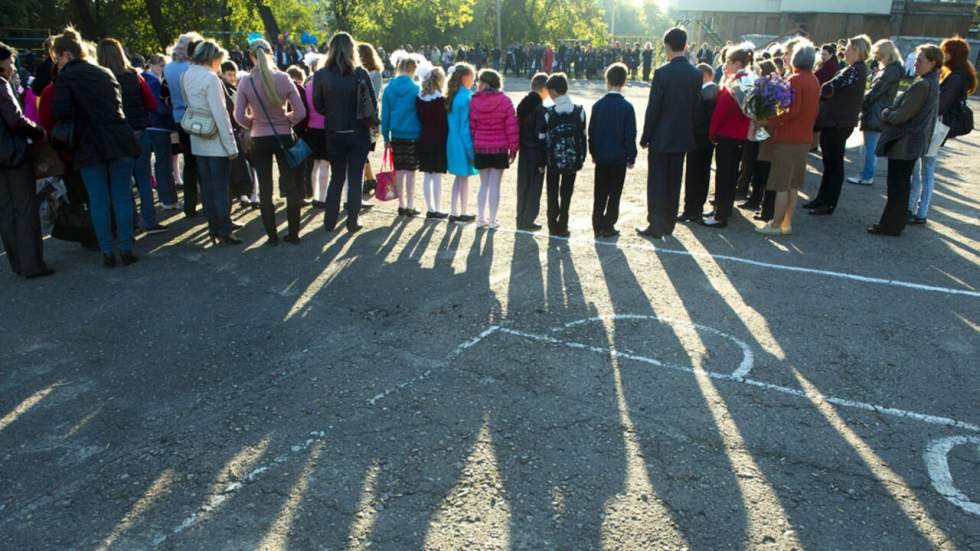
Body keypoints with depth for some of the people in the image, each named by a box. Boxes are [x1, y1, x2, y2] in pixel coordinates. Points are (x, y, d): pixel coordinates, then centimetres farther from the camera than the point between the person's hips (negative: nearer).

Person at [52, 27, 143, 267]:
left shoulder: (66, 78, -4)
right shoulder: (105, 72, 12)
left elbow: (60, 112, -13)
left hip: (91, 146, -3)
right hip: (120, 143, 4)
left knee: (99, 202, 4)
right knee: (122, 197, 6)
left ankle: (107, 252, 7)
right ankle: (126, 249, 7)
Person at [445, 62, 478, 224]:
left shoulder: (453, 96, 8)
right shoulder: (467, 97, -17)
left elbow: (454, 121, 11)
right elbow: (466, 125, -18)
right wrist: (471, 149, -15)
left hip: (453, 142, 8)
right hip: (463, 143, -8)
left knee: (458, 177, 15)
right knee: (464, 177, 5)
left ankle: (454, 212, 18)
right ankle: (463, 213, 15)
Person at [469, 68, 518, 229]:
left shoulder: (474, 101, -3)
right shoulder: (504, 101, -6)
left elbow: (470, 127, 0)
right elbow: (511, 127, -7)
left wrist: (471, 149, 7)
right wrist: (513, 149, 1)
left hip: (480, 149, 2)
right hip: (500, 149, -2)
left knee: (484, 184, 14)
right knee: (495, 185, 2)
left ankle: (482, 218, 15)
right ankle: (492, 220, 5)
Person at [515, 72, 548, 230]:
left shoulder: (522, 105, 7)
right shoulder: (540, 109, -16)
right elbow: (541, 136, -18)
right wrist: (543, 160, -15)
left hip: (523, 152, 7)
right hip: (535, 153, -7)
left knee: (522, 187, 14)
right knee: (534, 188, 2)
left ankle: (521, 220, 21)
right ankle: (527, 222, 5)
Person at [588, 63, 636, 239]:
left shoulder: (598, 105, -1)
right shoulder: (627, 107, -9)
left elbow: (591, 132, 3)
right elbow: (630, 135, -9)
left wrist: (593, 153, 13)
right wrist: (631, 157, 0)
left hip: (601, 157, 3)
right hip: (619, 157, -3)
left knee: (600, 194, 11)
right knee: (614, 194, 5)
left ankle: (598, 226, 14)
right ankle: (608, 227, 7)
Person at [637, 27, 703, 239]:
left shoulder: (662, 73, -15)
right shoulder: (696, 74, 1)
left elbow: (653, 108, -13)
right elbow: (695, 106, 4)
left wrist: (645, 137, -5)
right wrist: (689, 131, 13)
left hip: (661, 137, -5)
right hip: (683, 136, 5)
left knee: (657, 183, 3)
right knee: (674, 182, 14)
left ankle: (656, 226, 5)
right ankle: (669, 224, 22)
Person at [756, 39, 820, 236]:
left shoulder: (794, 80, -15)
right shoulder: (814, 80, 11)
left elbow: (791, 111, -21)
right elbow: (814, 110, 16)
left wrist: (768, 121, -17)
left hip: (788, 139, -8)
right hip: (804, 138, 8)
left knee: (781, 184, -2)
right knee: (793, 184, 13)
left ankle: (776, 224, 2)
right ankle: (787, 222, 18)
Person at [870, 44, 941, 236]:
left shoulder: (922, 85, -21)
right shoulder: (932, 84, 12)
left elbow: (901, 115, -21)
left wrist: (885, 114, -3)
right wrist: (889, 114, 11)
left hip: (904, 142, -10)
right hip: (914, 141, 10)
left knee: (896, 185, -2)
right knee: (901, 184, 17)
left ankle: (890, 225, 5)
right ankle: (897, 221, 27)